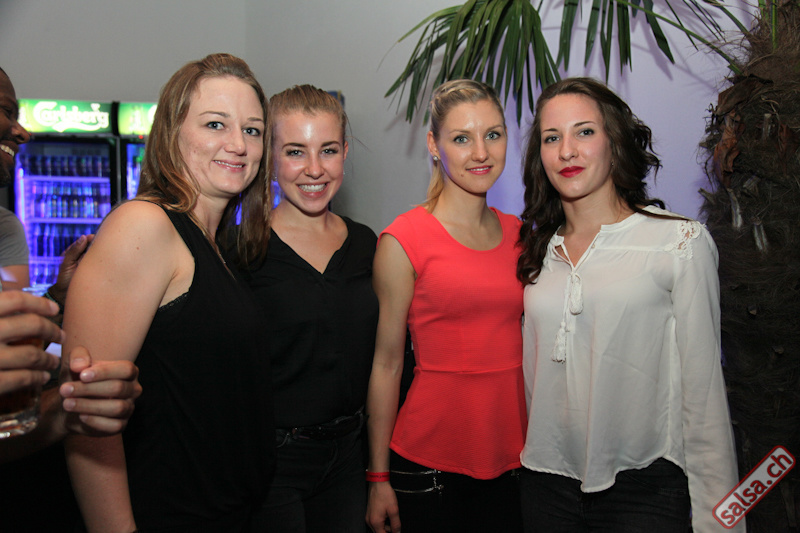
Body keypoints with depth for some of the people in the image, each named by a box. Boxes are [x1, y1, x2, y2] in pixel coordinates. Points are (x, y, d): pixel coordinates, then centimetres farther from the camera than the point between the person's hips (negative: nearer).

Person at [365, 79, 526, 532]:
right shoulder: (405, 240, -8)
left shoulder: (518, 233, 7)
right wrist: (379, 478, -4)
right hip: (430, 458, -4)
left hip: (512, 458, 5)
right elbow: (386, 364, -6)